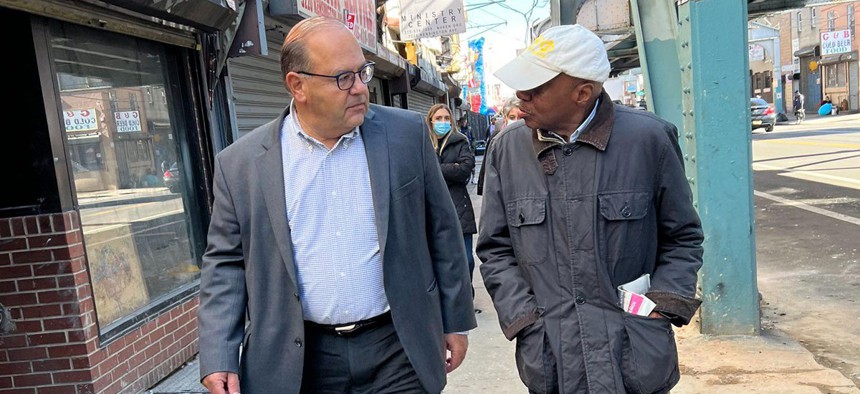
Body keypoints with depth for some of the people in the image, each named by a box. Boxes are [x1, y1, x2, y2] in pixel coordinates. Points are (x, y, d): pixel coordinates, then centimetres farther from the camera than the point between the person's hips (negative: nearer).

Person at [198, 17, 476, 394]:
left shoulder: (406, 133, -4)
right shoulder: (241, 164, -5)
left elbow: (442, 231, 2)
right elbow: (225, 262, 2)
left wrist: (455, 320, 6)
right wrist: (219, 358, -6)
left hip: (397, 351, 0)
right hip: (299, 361, 1)